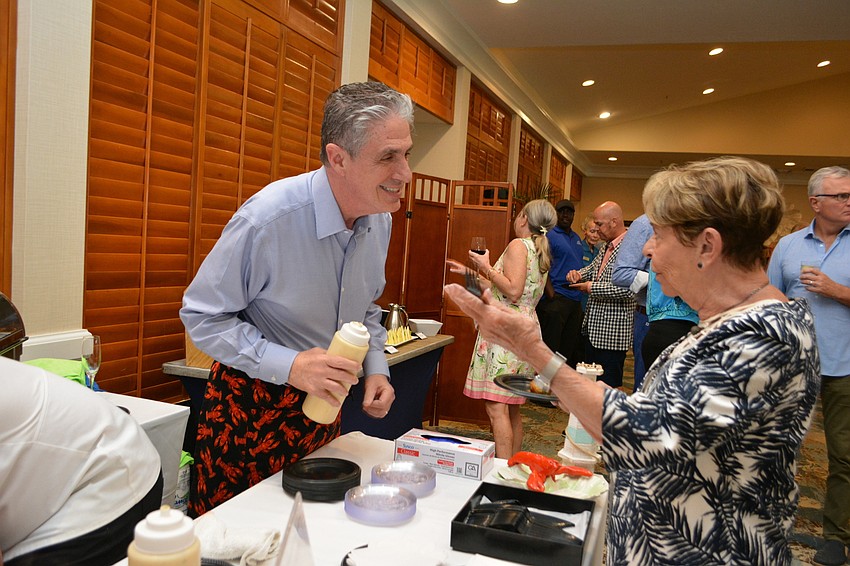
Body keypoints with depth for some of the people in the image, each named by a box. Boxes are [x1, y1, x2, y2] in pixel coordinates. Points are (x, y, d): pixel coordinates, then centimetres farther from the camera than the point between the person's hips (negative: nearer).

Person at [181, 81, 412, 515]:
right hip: (249, 407, -5)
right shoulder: (267, 218, -25)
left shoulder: (380, 219, -3)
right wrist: (289, 365, -26)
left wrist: (375, 367, -3)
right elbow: (202, 315, -17)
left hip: (322, 406, 6)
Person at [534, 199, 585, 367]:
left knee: (570, 347, 12)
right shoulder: (549, 236, -5)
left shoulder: (577, 238, 19)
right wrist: (551, 294, -22)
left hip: (575, 299, 8)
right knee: (550, 346, -5)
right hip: (556, 297, -8)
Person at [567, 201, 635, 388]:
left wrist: (591, 287, -17)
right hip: (593, 327, 10)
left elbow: (628, 290, -27)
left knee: (608, 384, 0)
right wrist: (578, 275, 3)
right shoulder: (607, 246, 12)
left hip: (612, 331, -9)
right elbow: (593, 268, 26)